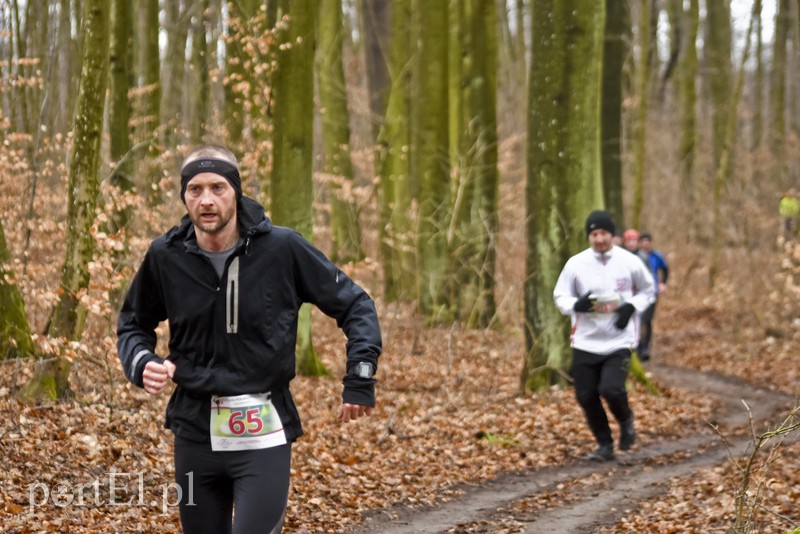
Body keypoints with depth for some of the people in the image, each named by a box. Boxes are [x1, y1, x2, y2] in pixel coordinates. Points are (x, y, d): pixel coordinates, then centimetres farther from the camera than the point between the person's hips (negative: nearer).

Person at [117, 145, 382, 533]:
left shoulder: (282, 248, -9)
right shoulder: (165, 256, -2)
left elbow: (354, 305, 1)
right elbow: (133, 324, 15)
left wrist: (360, 377, -8)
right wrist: (142, 363, -6)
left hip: (264, 433, -3)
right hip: (195, 431, 3)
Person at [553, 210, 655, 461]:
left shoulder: (630, 262, -3)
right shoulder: (576, 264, -3)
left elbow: (647, 290, 12)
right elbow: (560, 296, 4)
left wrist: (631, 307, -8)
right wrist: (576, 305, -18)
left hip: (619, 340, -2)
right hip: (585, 342, 2)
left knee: (611, 389, -20)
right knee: (586, 396, 3)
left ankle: (626, 420, 14)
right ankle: (605, 445, 24)